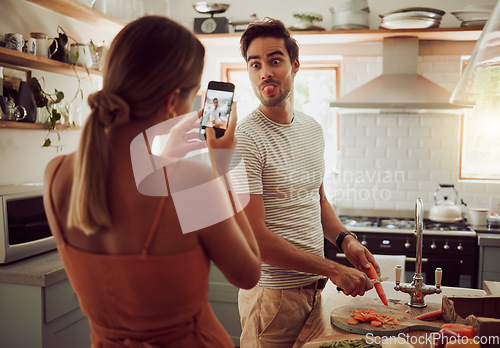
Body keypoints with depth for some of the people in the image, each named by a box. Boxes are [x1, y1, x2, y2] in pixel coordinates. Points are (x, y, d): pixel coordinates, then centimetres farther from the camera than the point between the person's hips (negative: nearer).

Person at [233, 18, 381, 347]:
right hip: (273, 293, -7)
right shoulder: (246, 140, -19)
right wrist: (334, 270, -19)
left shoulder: (313, 128, 6)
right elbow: (254, 238, -22)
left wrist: (345, 239, -1)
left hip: (314, 288, 7)